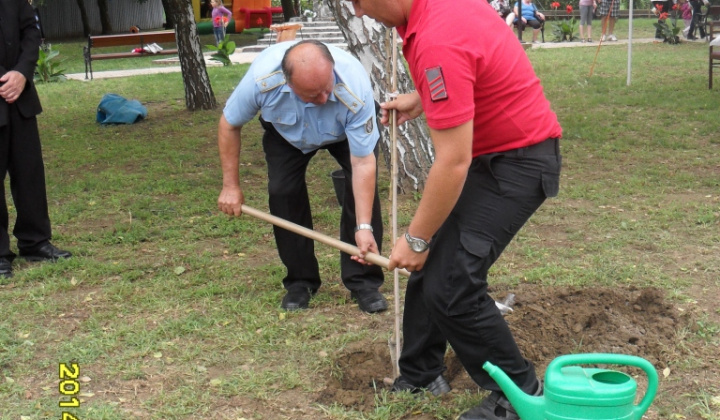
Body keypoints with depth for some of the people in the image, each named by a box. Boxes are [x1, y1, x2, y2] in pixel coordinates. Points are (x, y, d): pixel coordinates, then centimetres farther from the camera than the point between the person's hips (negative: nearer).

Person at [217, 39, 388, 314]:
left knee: (364, 185, -20)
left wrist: (364, 227, -41)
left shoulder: (355, 88, -43)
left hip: (347, 131, -1)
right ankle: (300, 281, 4)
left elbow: (363, 162, -37)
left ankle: (364, 282, -6)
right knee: (282, 190, -14)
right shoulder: (262, 79, -39)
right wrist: (231, 186, -17)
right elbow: (229, 124, -19)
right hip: (285, 132, 1)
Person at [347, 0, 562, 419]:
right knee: (429, 265, 12)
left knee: (450, 286, -12)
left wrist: (415, 239, -17)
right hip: (492, 151, 10)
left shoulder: (437, 40, -30)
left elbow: (454, 163, -28)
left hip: (517, 161, -10)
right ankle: (418, 376, 29)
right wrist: (420, 99, 11)